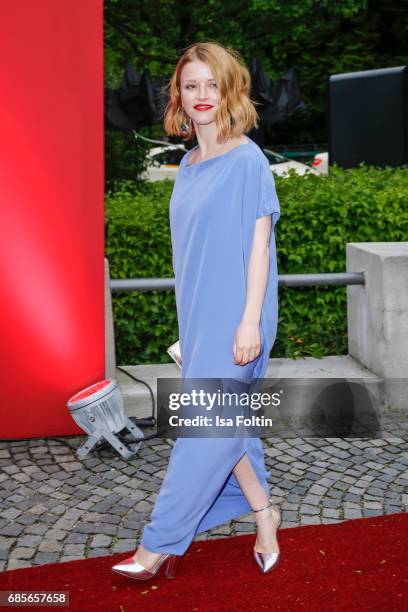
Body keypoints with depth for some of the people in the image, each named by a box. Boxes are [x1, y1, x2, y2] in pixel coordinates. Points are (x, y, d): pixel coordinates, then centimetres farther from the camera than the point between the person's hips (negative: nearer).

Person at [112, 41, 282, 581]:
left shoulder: (247, 160, -9)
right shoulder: (188, 167, 10)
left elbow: (259, 241, -12)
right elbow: (194, 251, 13)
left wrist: (250, 320, -17)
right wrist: (189, 322, 13)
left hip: (236, 317, -7)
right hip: (200, 316, 7)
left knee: (207, 426, -2)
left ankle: (159, 545, 7)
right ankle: (264, 511, 29)